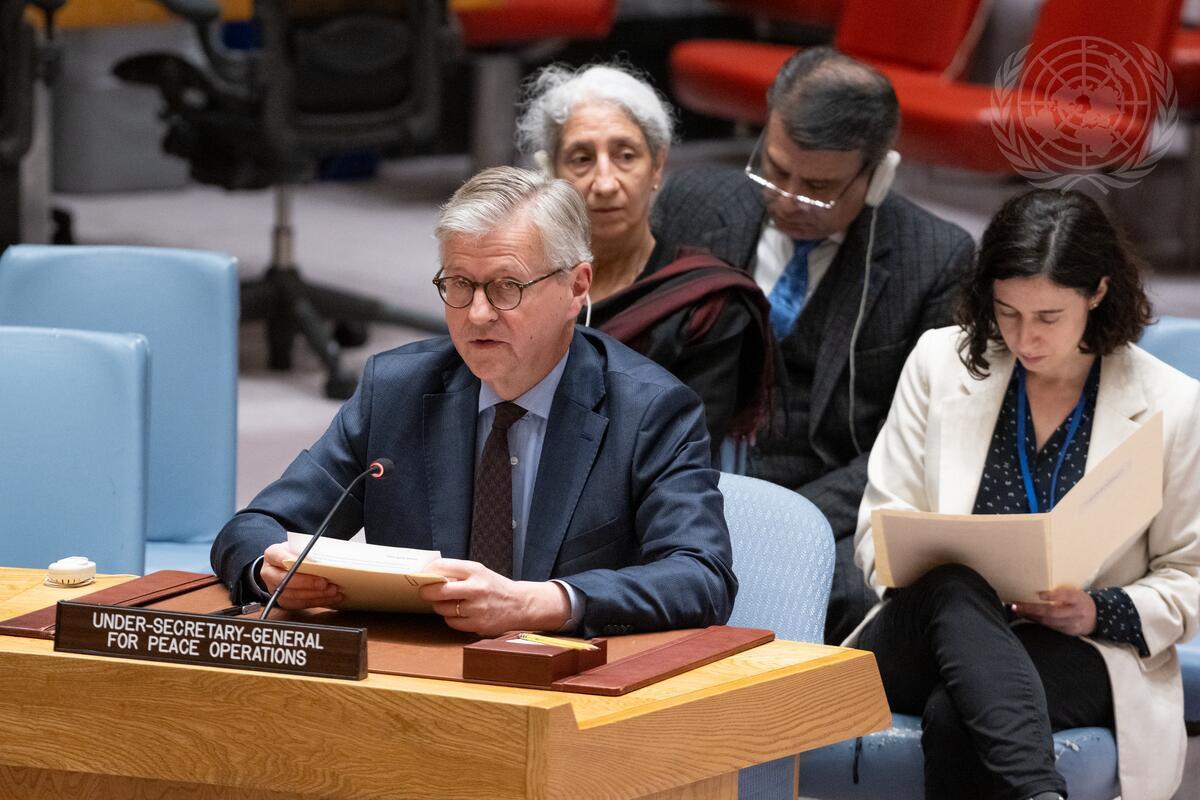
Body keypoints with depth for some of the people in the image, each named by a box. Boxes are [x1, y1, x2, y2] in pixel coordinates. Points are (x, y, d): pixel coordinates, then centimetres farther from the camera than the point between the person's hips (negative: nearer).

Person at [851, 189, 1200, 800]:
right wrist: (929, 573, -14)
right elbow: (882, 522, 9)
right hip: (934, 631, 2)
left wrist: (1102, 612, -13)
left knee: (953, 715, -37)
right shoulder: (941, 361, 8)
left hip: (1080, 653, -2)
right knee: (955, 589, -38)